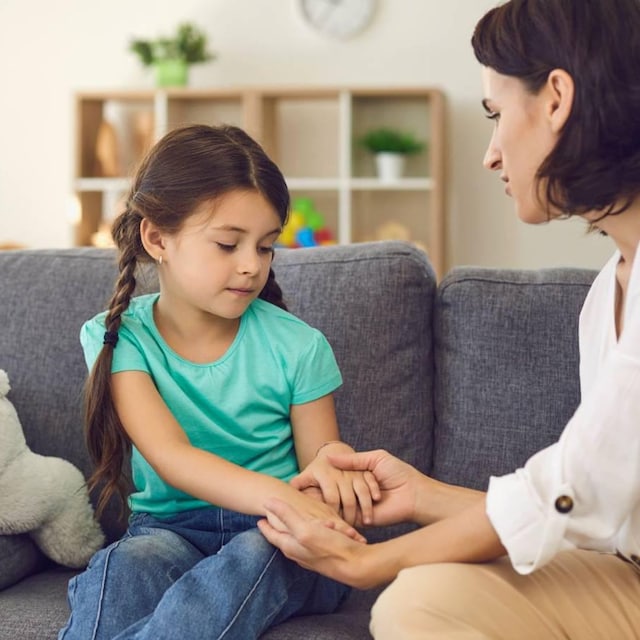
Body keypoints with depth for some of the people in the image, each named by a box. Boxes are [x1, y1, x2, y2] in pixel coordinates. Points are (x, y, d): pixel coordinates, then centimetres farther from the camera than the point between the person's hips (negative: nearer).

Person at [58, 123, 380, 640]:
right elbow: (170, 456, -17)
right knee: (121, 567, -34)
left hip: (277, 540, 1)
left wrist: (330, 466, -25)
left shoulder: (298, 347, -2)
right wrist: (279, 496, -36)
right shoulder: (120, 339, -4)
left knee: (253, 555, -35)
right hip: (171, 526, 0)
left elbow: (317, 462, 4)